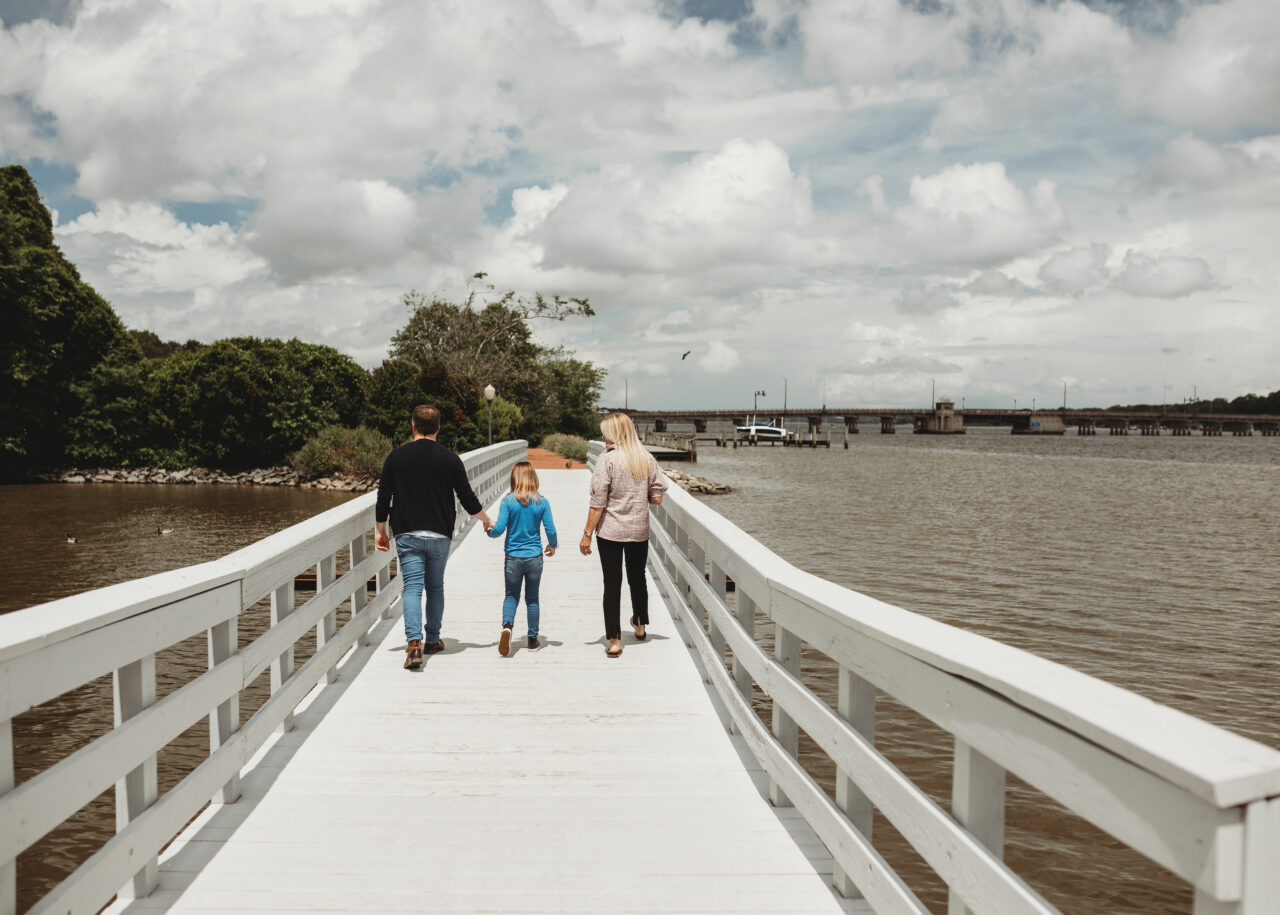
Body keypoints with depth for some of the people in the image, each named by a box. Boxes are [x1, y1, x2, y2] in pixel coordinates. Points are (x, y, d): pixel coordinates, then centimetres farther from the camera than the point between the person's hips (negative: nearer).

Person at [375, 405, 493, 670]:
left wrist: (380, 530, 14)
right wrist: (486, 520, 18)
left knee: (412, 587, -4)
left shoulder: (396, 456, 0)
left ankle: (414, 641, -20)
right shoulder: (450, 458, -1)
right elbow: (467, 498, 1)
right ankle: (432, 640, 24)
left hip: (407, 534, -1)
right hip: (440, 534, 1)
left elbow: (383, 497, 2)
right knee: (435, 587, 15)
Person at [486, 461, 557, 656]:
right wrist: (552, 546, 17)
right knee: (532, 599, 12)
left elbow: (499, 528, -12)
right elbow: (551, 530, -3)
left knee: (511, 595, 13)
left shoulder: (508, 501, -9)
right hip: (535, 558, 1)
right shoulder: (542, 502, -5)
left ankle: (507, 625, -14)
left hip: (513, 558, -1)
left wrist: (490, 530, 11)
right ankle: (533, 639, 17)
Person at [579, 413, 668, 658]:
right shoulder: (647, 459, 0)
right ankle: (640, 625, 41)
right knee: (638, 578, 22)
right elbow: (657, 498, 0)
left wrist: (587, 534, -8)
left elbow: (598, 502, -14)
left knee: (612, 583, 3)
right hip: (639, 530, 4)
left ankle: (615, 640, 3)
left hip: (610, 531, -4)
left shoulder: (607, 459, -13)